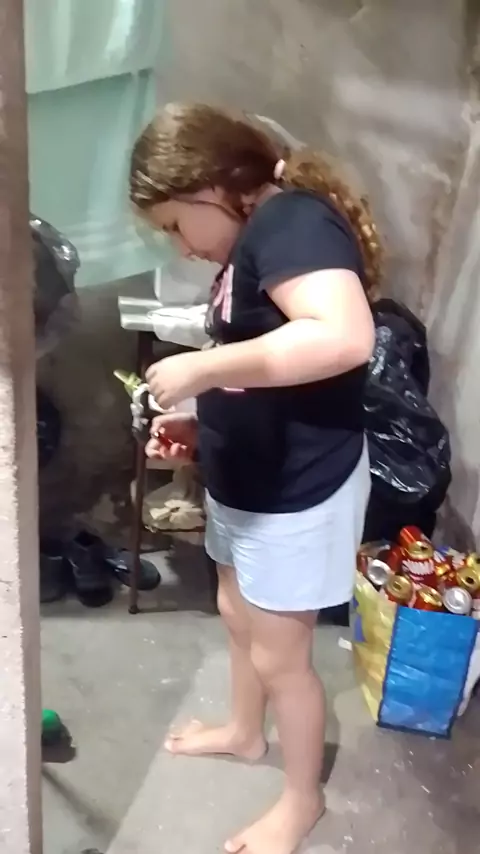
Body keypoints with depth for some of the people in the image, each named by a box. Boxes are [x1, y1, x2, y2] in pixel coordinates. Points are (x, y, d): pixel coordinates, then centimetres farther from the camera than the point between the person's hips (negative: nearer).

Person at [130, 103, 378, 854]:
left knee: (279, 656, 9)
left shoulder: (291, 220, -22)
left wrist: (201, 368, -34)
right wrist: (199, 424, 1)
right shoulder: (256, 240, 8)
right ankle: (245, 733, 53)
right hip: (250, 480, 10)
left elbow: (345, 337, -40)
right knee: (238, 616, 26)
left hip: (300, 490, -10)